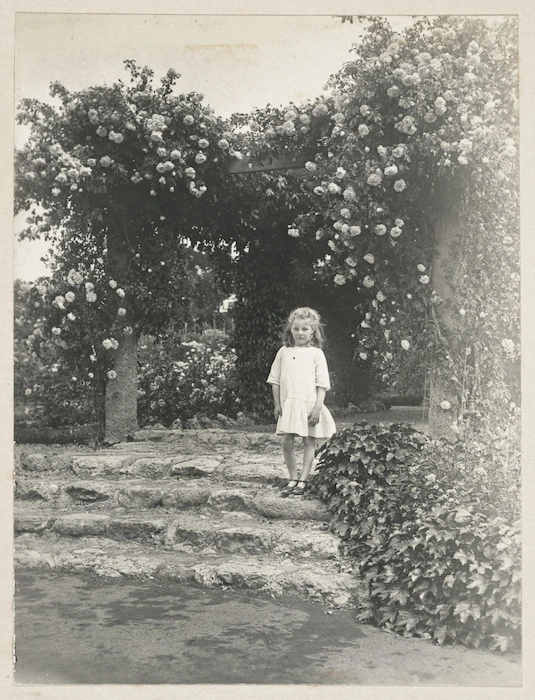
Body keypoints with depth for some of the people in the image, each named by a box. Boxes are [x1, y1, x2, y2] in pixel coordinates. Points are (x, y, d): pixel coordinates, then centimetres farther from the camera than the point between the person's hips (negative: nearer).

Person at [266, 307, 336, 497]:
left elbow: (322, 383, -3)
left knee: (309, 442, 4)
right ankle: (293, 479, 14)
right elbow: (275, 380, 11)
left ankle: (303, 480, 13)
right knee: (287, 442, 1)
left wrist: (318, 406, -11)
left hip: (309, 404, -2)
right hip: (288, 404, 2)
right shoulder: (284, 352, 7)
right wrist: (277, 404, 5)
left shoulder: (316, 353, 0)